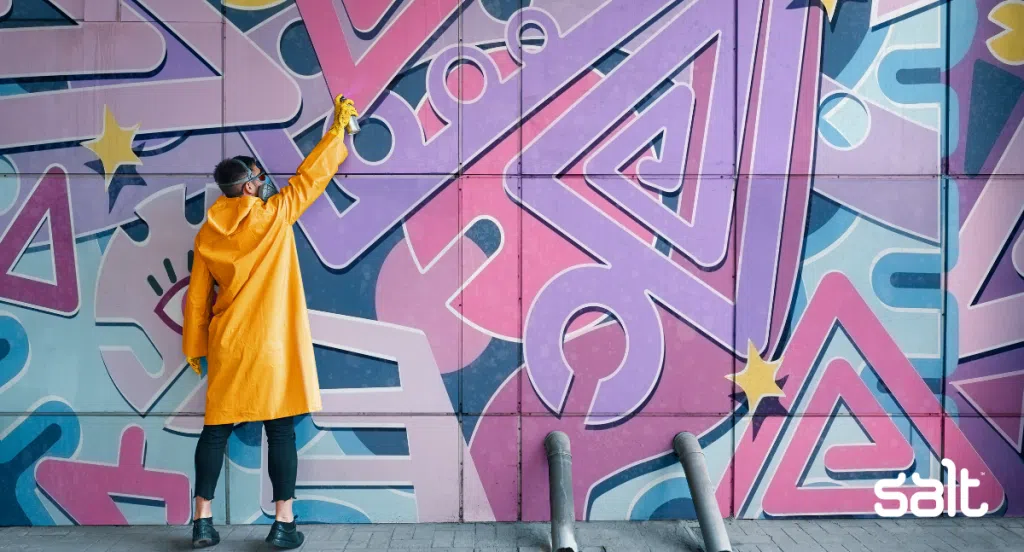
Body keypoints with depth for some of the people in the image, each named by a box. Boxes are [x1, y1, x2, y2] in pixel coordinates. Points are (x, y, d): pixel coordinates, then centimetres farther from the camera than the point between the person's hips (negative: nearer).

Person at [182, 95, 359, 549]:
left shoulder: (207, 234, 4)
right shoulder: (273, 216, -8)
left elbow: (197, 299, 8)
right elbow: (310, 176, 2)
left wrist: (194, 348, 18)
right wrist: (338, 129, 13)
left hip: (227, 347, 4)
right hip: (272, 345, -4)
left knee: (216, 430, 10)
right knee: (281, 430, 2)